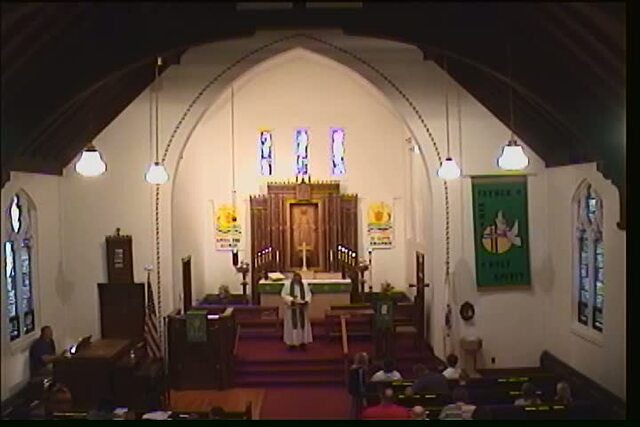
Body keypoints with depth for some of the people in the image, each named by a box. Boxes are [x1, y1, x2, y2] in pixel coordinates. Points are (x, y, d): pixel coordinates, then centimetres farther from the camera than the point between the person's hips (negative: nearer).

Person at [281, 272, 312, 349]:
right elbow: (283, 295, -7)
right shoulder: (287, 285, -4)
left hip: (302, 308, 2)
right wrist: (291, 300, -21)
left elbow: (309, 294, 5)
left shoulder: (305, 285, 3)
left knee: (303, 324, 5)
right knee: (292, 324, 1)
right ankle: (292, 342, 7)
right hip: (291, 308, -2)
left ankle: (303, 342, 12)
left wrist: (306, 301, -14)